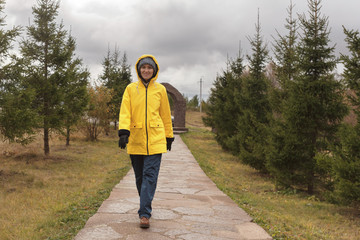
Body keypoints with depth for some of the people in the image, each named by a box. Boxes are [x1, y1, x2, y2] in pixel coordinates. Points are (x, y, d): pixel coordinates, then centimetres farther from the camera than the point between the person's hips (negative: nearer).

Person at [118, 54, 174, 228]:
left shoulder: (160, 89, 7)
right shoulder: (131, 88, 5)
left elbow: (165, 114, 13)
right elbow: (125, 112, -3)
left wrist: (169, 136, 16)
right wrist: (123, 132, -18)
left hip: (155, 139, -1)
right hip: (135, 139, 1)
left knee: (150, 175, -9)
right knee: (140, 177, 10)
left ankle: (144, 214, -8)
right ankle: (146, 207, 29)